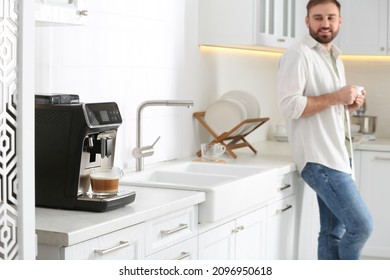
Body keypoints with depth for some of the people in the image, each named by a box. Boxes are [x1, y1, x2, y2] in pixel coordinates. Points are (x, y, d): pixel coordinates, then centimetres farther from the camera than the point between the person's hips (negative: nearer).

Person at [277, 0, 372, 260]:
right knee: (361, 225, -11)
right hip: (319, 159, -9)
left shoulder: (336, 58, 19)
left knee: (333, 232, 9)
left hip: (338, 157, 9)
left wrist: (351, 104, 6)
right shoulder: (297, 55, -9)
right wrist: (336, 97, -18)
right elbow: (290, 106, -19)